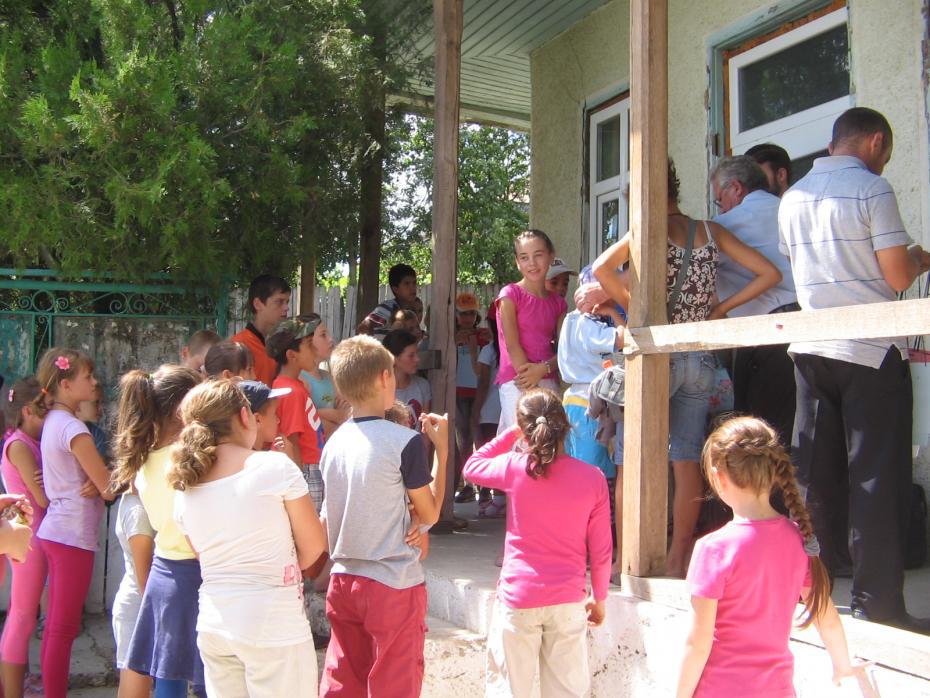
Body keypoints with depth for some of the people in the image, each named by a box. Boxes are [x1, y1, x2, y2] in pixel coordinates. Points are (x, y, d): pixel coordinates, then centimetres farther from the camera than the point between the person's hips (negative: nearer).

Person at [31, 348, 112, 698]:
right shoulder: (73, 428, -18)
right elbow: (109, 487, -17)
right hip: (73, 535, -9)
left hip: (55, 531, 9)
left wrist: (96, 482, -7)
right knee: (64, 629, -1)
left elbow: (94, 478, 13)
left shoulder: (53, 421, 10)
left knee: (55, 625, 16)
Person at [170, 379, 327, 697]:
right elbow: (313, 545, -5)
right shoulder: (276, 466, -13)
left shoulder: (184, 491, 2)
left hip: (212, 626, 6)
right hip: (274, 627, -5)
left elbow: (208, 557, 13)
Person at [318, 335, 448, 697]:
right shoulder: (405, 441, -15)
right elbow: (429, 514, -5)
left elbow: (326, 522, 8)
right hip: (394, 586, -6)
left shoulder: (333, 443, 3)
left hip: (343, 582, 6)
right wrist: (442, 448, 0)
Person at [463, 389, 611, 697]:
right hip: (569, 600, 2)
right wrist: (599, 597, 12)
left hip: (518, 598, -2)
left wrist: (512, 434, 11)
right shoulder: (593, 477, -6)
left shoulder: (515, 467, -11)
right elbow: (601, 549, -1)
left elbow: (472, 467, 11)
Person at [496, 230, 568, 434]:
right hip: (517, 383, -5)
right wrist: (531, 382, -10)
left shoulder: (558, 303, 14)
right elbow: (512, 345, -7)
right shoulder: (510, 294, 0)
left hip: (549, 382, 5)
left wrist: (543, 368, -13)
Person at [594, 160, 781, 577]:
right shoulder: (711, 231, 9)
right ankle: (678, 559, 14)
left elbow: (602, 268, -20)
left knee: (631, 456, 3)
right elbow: (769, 273, 8)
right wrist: (720, 308, 8)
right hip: (702, 358, 5)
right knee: (687, 459, 9)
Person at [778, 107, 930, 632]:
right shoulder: (873, 190, -8)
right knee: (877, 480, 0)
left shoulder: (793, 198, 11)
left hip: (812, 349, 6)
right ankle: (877, 604, 5)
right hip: (871, 352, -5)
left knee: (817, 476, 9)